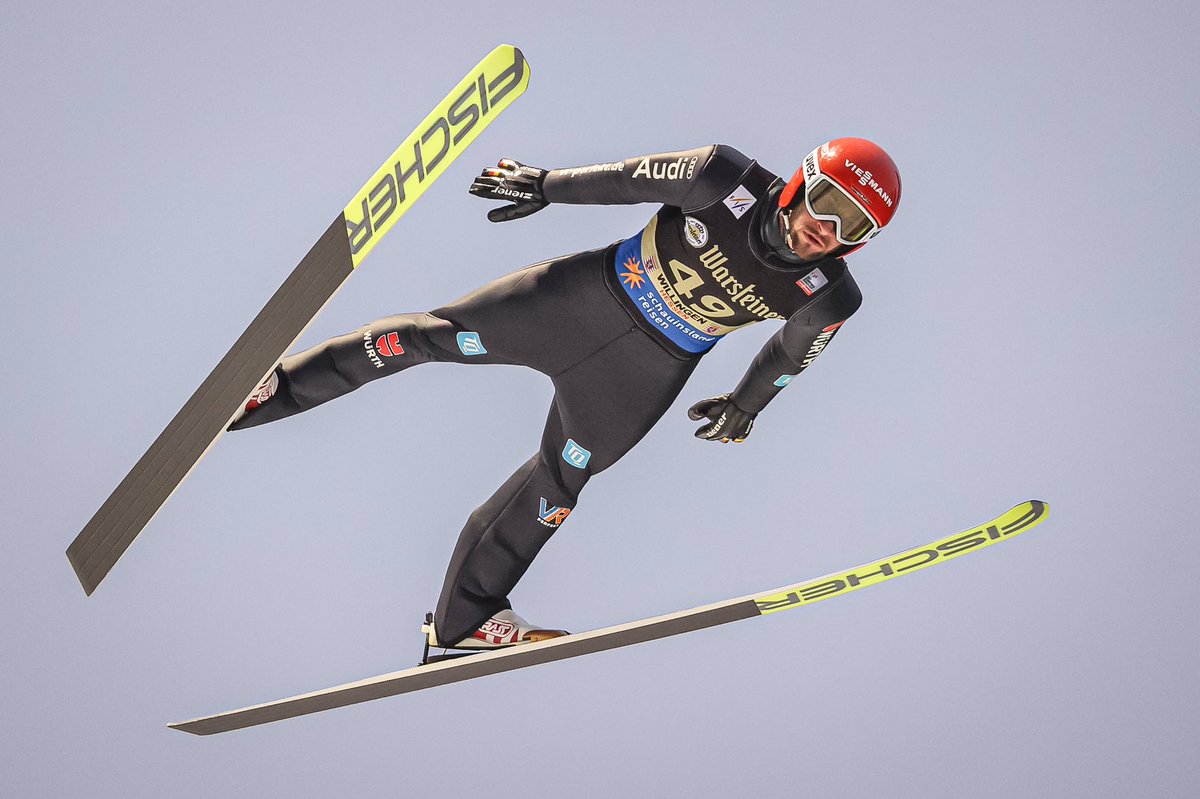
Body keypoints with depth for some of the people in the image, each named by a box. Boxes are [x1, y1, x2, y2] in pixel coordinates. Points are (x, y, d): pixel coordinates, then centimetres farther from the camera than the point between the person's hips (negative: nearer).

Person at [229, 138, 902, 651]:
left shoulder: (829, 298, -18)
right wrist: (546, 185, -1)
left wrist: (747, 404, 19)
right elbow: (634, 179, -10)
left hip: (649, 370, 1)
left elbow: (793, 351, 4)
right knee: (439, 334, -4)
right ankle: (271, 390, 8)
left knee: (559, 483, 10)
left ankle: (464, 619, 28)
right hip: (593, 293, -1)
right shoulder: (728, 181, -25)